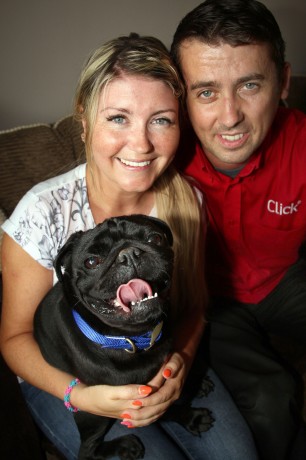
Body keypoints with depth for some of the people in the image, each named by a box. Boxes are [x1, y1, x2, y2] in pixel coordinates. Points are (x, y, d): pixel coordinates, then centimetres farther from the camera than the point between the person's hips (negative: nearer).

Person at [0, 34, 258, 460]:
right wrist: (80, 395, -26)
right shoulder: (44, 213, -23)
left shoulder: (187, 201, -12)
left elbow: (193, 307, 3)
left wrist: (181, 360, -17)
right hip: (64, 376, -2)